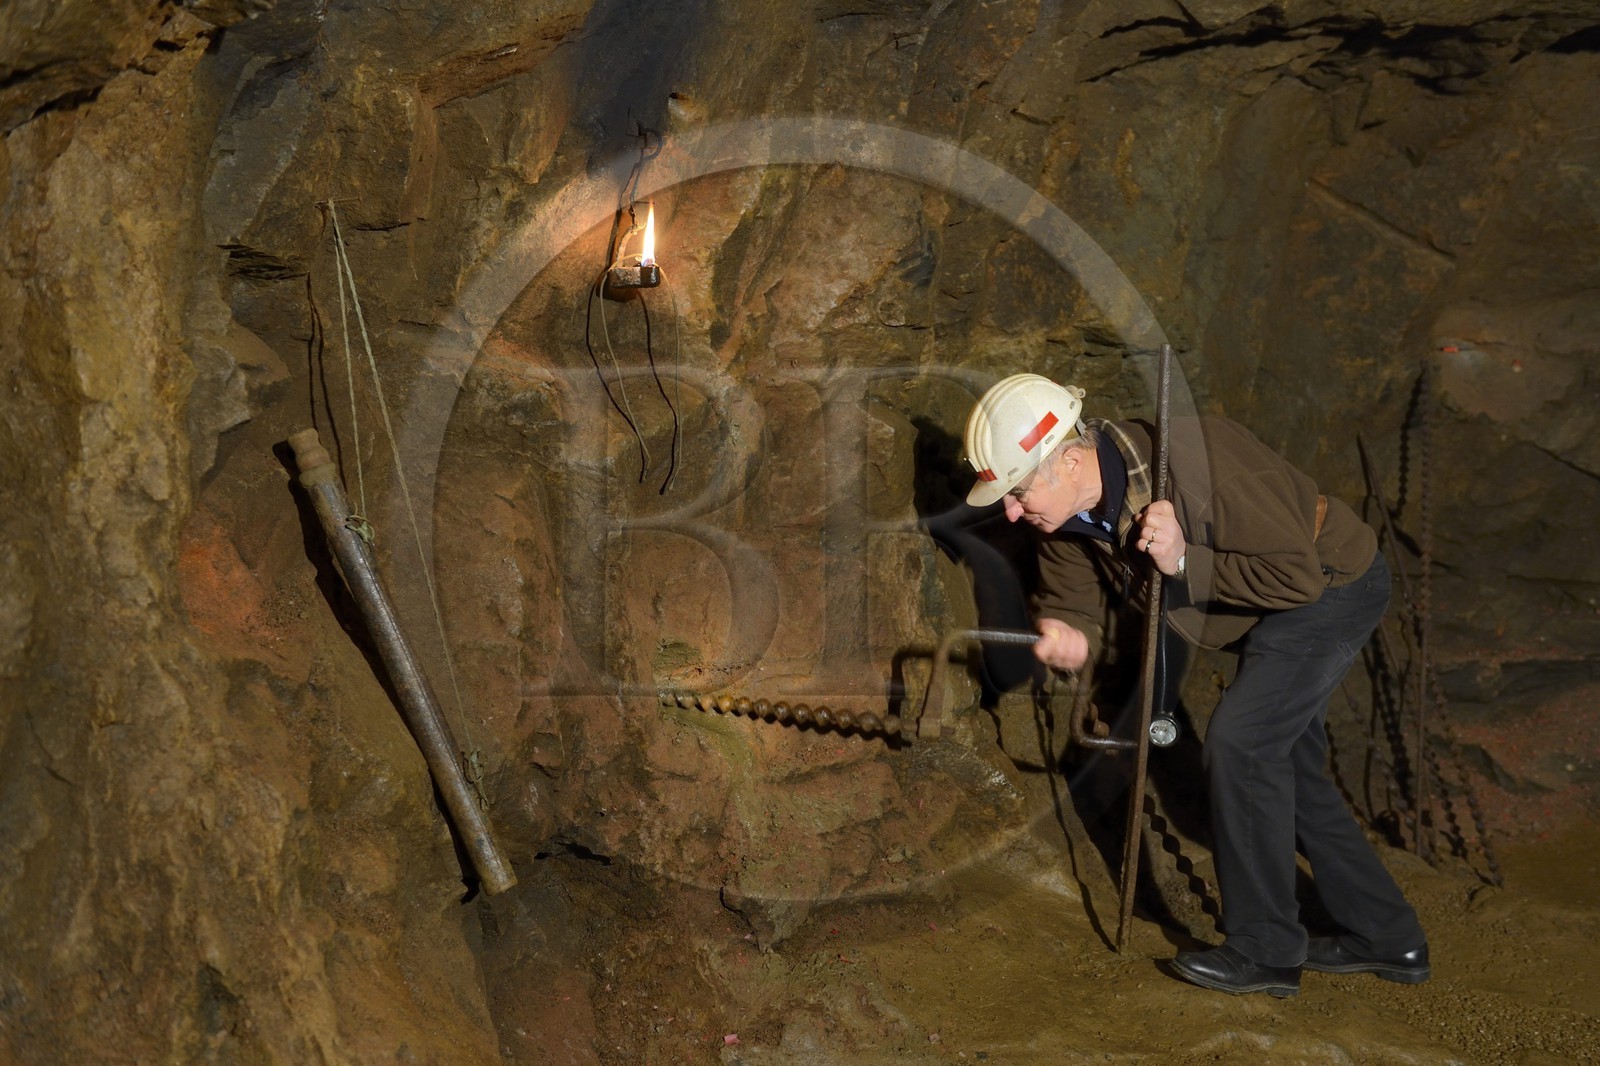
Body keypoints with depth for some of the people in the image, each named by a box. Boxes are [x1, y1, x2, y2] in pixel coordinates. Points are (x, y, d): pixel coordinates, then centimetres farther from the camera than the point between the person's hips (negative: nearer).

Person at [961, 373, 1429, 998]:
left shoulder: (1197, 466, -36)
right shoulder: (1066, 518, -11)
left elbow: (1298, 576, -31)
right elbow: (1071, 602, -3)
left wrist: (1186, 561, -36)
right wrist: (1064, 636, -27)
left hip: (1334, 586, -9)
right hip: (1275, 615, 9)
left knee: (1238, 744, -17)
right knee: (1285, 763, 13)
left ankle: (1264, 950, -4)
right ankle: (1386, 939, 27)